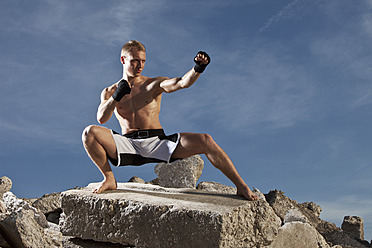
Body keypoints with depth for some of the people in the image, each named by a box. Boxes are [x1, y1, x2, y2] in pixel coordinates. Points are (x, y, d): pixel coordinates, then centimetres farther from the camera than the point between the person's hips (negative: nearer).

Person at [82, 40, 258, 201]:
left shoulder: (154, 84, 13)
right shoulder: (109, 92, 14)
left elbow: (182, 83, -5)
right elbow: (101, 118, -2)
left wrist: (198, 69, -25)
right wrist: (116, 96, -14)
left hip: (157, 142, 0)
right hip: (128, 144, 0)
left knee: (205, 141, -20)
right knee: (90, 133, -25)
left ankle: (241, 186, -11)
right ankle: (109, 179, -9)